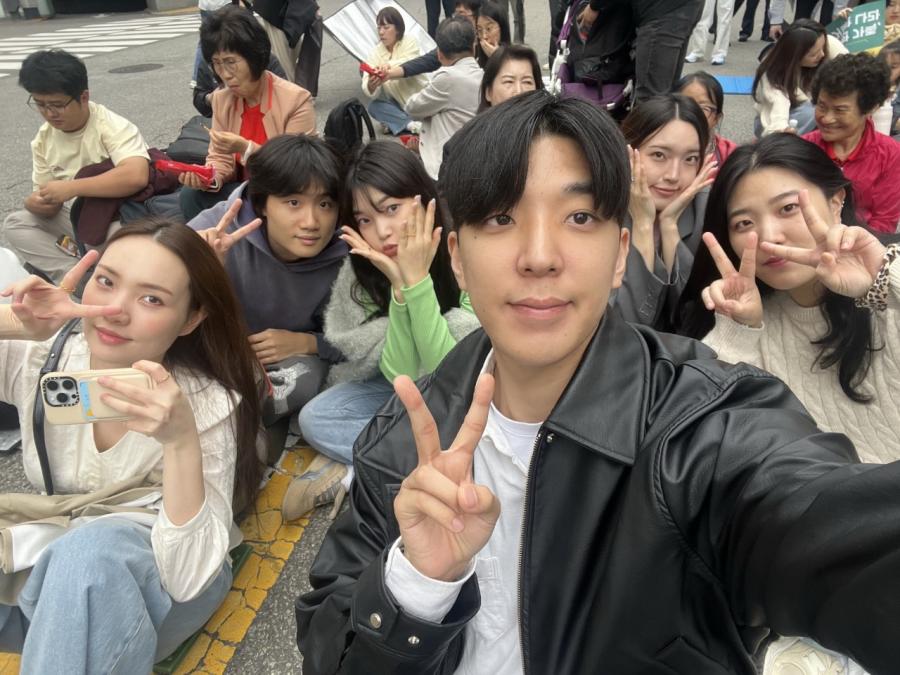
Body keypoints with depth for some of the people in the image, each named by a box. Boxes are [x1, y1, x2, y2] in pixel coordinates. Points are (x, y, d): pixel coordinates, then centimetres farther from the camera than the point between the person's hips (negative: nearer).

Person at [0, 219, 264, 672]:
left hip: (156, 582, -2)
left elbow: (188, 579, -26)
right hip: (44, 567, 3)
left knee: (92, 549, -33)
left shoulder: (210, 406, -21)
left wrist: (181, 441, -38)